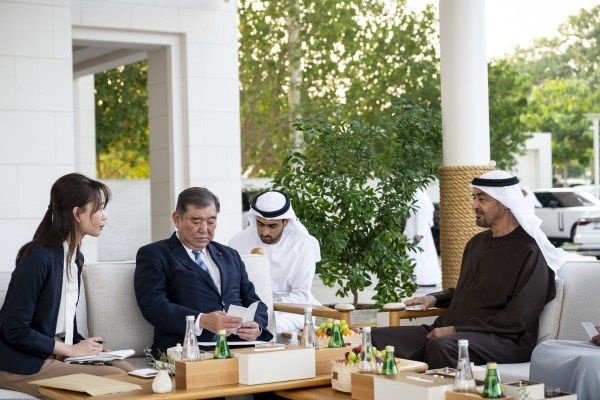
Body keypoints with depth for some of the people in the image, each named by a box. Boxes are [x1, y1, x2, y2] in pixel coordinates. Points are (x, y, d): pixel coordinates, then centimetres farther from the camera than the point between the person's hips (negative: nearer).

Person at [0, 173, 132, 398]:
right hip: (21, 365, -8)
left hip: (57, 353, 9)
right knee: (116, 380, -21)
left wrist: (87, 346, -1)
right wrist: (71, 350, -13)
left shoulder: (75, 257, 10)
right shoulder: (39, 257, -18)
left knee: (126, 370, -11)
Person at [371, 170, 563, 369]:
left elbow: (515, 321, -14)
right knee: (378, 337, -10)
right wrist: (435, 298, 16)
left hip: (505, 340, -8)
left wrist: (457, 330, -15)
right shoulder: (477, 242, 21)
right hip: (449, 331, 8)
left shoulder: (529, 253, -7)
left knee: (441, 347, -40)